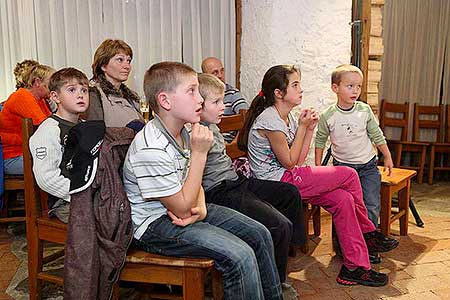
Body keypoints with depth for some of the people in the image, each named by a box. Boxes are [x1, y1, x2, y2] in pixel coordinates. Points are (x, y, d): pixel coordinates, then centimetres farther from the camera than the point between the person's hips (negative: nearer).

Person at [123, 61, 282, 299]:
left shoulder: (182, 132, 1)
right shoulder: (151, 150, -28)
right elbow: (182, 208, -24)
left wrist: (201, 207, -10)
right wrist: (199, 153, -25)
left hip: (181, 207, 9)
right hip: (155, 224, -9)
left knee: (259, 234, 6)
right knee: (241, 256, -24)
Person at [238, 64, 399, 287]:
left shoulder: (287, 117, 13)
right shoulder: (269, 120, -16)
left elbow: (299, 159, 11)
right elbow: (289, 161, -13)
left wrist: (309, 129, 2)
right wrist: (302, 127, -9)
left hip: (289, 179, 9)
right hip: (277, 183, -9)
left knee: (342, 199, -8)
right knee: (349, 175, -9)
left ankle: (356, 266, 1)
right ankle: (369, 234, 13)